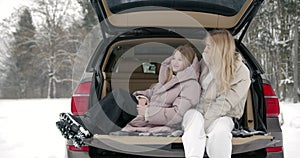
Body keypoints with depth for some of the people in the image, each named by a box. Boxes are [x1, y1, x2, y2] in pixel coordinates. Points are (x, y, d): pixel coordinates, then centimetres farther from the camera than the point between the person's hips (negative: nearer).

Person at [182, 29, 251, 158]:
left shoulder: (241, 73, -7)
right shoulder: (205, 62, 7)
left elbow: (224, 104, -14)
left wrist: (204, 122, -20)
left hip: (221, 117, -3)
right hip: (198, 112, 3)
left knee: (219, 130, -37)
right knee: (193, 114, -32)